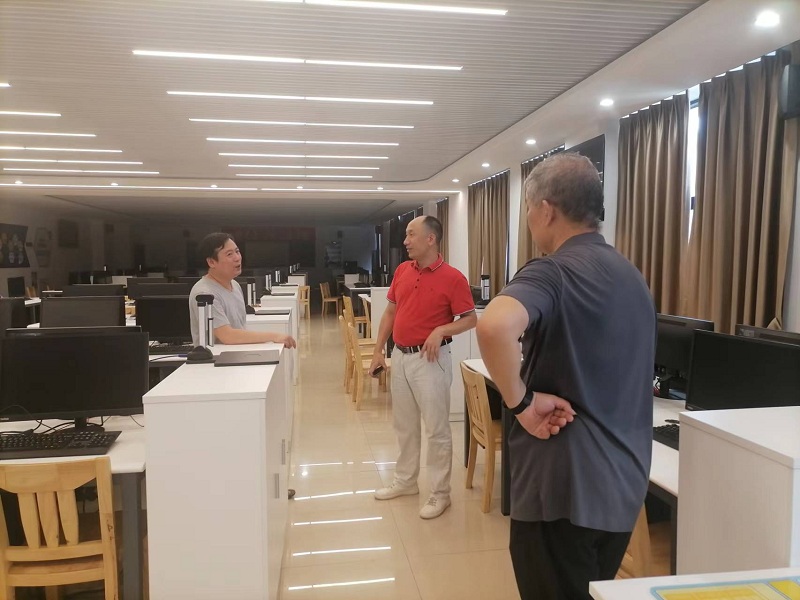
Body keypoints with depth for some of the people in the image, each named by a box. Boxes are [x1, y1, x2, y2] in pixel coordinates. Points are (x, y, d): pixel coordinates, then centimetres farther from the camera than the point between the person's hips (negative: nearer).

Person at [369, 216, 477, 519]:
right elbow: (390, 312, 12)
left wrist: (441, 330, -24)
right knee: (404, 425, 18)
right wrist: (378, 350, 9)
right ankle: (405, 481, 35)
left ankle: (440, 493, 16)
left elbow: (470, 319, -9)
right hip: (400, 356, 7)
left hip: (430, 359, -6)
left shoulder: (452, 278, -12)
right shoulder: (402, 270, 6)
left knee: (437, 428, 2)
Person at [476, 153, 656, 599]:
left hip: (563, 487, -8)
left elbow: (495, 326, -40)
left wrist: (521, 400, -24)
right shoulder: (632, 275, 11)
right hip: (624, 483, 9)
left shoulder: (552, 271, -18)